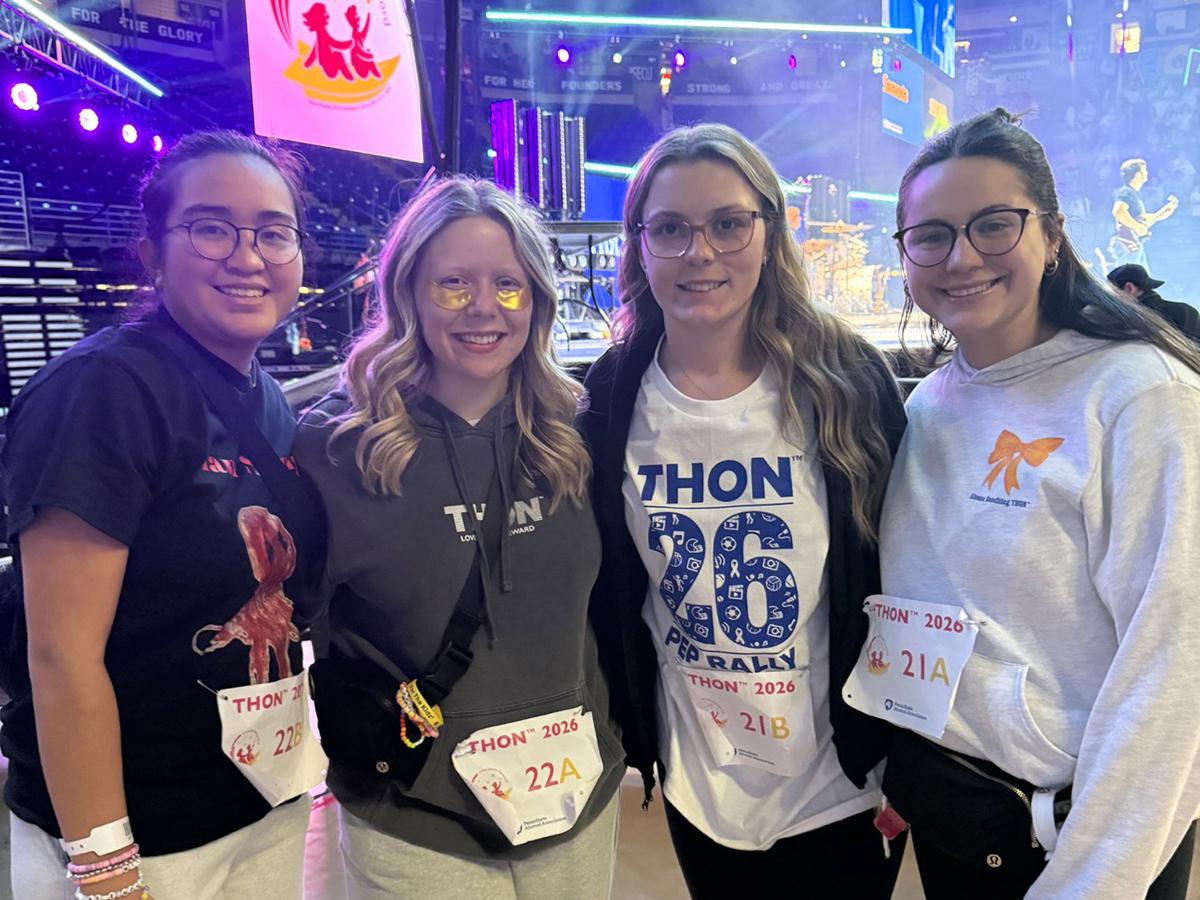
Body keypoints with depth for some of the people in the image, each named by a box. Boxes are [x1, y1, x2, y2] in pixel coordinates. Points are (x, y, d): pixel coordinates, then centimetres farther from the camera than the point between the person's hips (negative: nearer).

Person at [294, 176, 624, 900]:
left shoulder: (569, 436, -3)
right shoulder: (337, 445, -13)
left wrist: (608, 737, 9)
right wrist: (371, 742, -6)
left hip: (579, 800, 4)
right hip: (417, 824, -3)